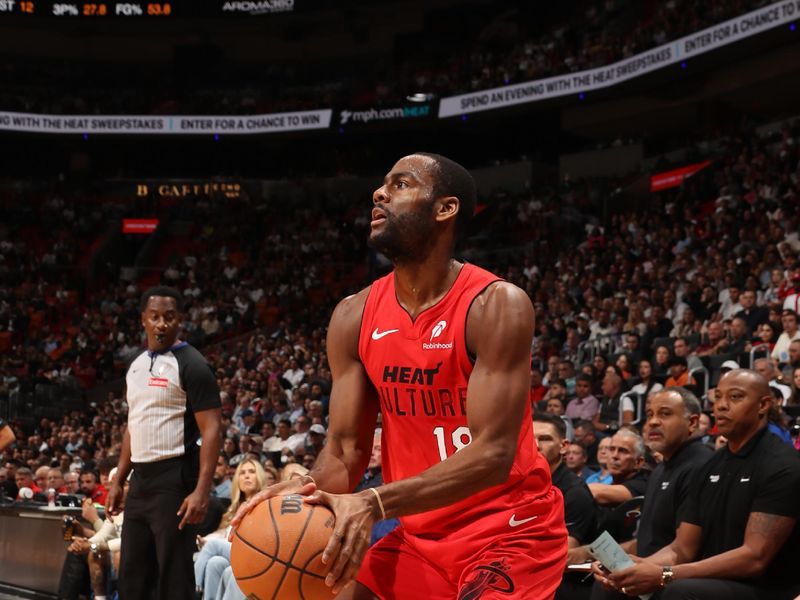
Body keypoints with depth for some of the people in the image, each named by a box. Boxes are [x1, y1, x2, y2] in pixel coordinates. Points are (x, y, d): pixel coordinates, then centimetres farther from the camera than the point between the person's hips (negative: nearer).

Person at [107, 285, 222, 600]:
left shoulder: (191, 365, -10)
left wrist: (202, 491, -24)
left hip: (174, 479, -8)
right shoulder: (136, 366, 14)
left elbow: (211, 430, -15)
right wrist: (118, 481, 16)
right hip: (141, 479, 8)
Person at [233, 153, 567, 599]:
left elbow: (492, 453, -24)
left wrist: (375, 503, -35)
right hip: (418, 534, 6)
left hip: (509, 530, -5)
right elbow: (346, 448, 1)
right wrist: (306, 494, -22)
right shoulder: (354, 317, 0)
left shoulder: (497, 305, -18)